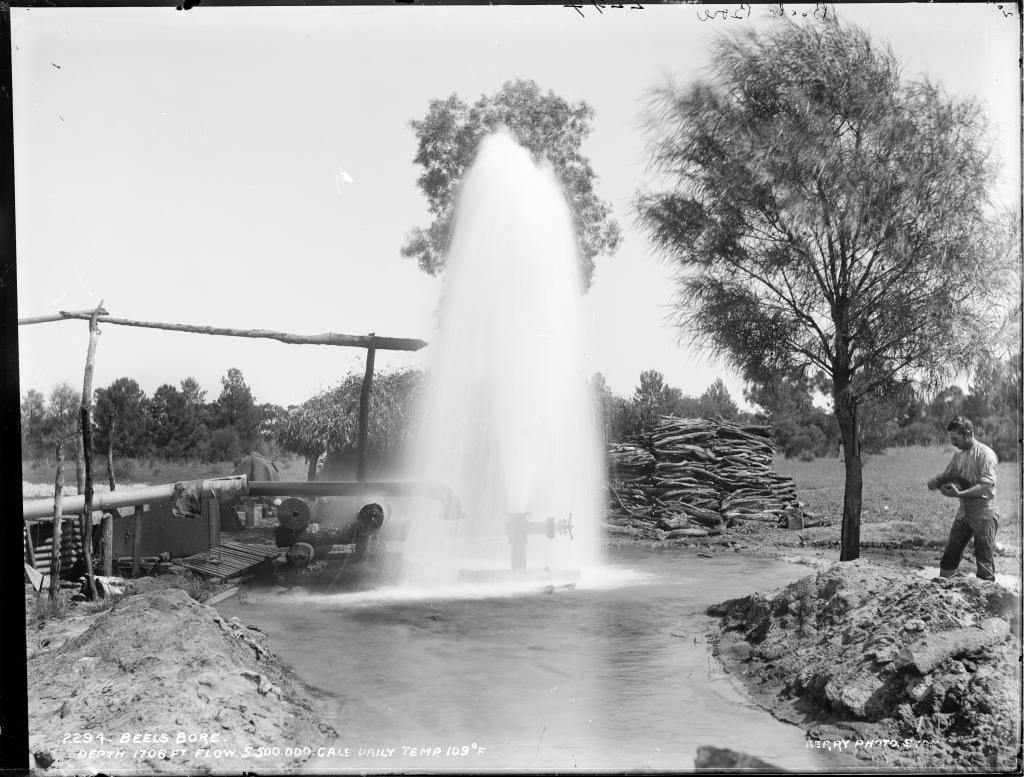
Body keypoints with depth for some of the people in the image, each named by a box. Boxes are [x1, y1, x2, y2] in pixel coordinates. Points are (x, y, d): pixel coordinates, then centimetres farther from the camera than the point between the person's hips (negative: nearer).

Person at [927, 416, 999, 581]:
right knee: (950, 554, 8)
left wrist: (960, 493, -30)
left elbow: (987, 486, -22)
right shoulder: (958, 455, 11)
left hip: (984, 513, -7)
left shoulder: (985, 454, -14)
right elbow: (946, 475, 15)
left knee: (985, 560, -1)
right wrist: (936, 481, -9)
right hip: (964, 511, 7)